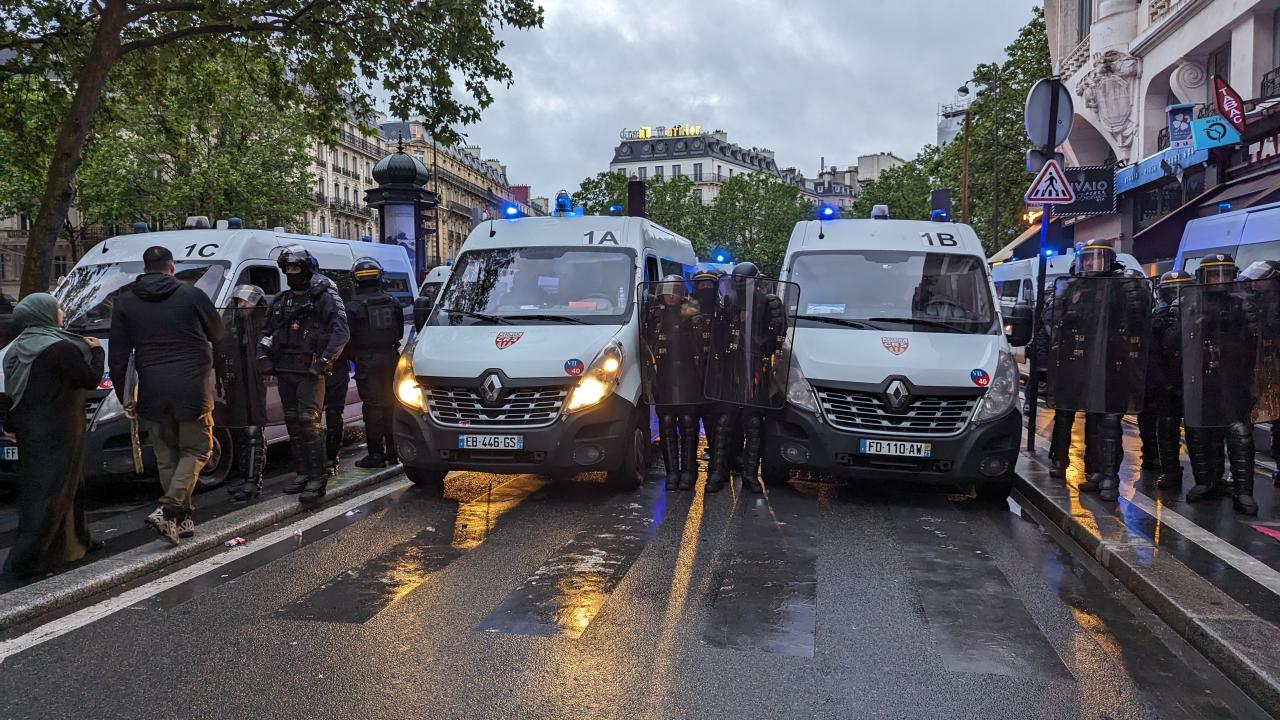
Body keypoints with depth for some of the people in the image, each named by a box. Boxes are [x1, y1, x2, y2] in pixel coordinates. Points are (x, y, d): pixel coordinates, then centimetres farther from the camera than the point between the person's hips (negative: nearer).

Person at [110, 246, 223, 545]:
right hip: (192, 391, -3)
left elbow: (117, 356, 5)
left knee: (166, 458, 14)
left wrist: (122, 396, 12)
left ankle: (184, 518, 17)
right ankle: (168, 511, -11)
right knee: (195, 451, 6)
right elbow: (217, 334, 12)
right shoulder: (192, 296, -2)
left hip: (152, 393, 3)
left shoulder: (126, 302, 6)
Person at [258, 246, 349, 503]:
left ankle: (317, 479, -12)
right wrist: (263, 354, 8)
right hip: (284, 371, 7)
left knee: (308, 422, -14)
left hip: (310, 372, -7)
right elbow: (267, 332, 26)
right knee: (293, 424, 11)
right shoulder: (281, 301, 17)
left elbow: (341, 332, -14)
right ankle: (302, 474, 20)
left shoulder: (323, 298, -4)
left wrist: (324, 361, -20)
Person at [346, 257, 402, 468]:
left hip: (367, 363, -4)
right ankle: (393, 452, 16)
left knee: (373, 407, -2)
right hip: (390, 358, 5)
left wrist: (354, 357, 10)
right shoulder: (392, 302, 6)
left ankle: (376, 454, 0)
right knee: (391, 405, 11)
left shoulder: (354, 306, -9)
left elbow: (347, 338, -6)